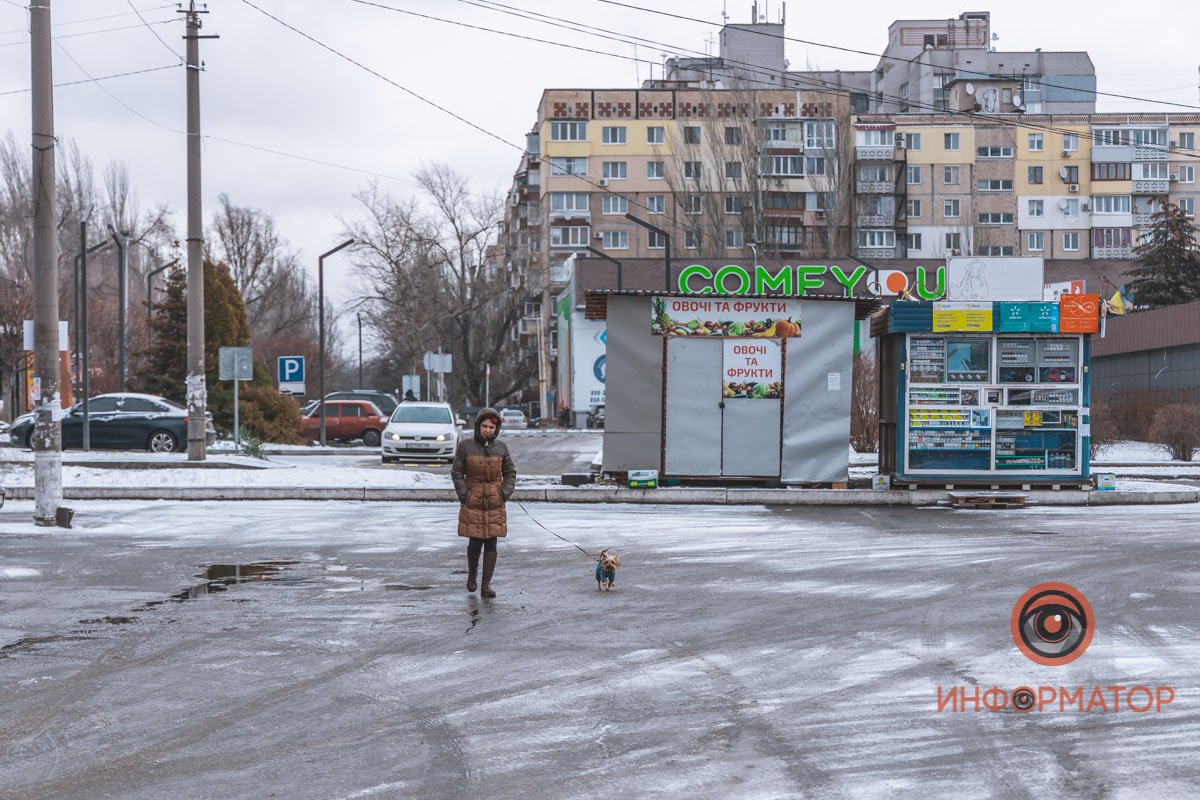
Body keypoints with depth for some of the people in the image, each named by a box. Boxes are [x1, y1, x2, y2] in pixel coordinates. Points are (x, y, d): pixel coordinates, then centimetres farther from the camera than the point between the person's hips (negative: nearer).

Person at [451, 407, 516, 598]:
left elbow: (510, 473, 10)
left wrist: (505, 494, -3)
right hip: (473, 503, -2)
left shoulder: (501, 448, 5)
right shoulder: (466, 446, -1)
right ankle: (472, 573, 27)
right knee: (475, 542, -2)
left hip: (495, 504, 2)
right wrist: (464, 494, -8)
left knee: (491, 544, -1)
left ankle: (486, 585, 3)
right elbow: (457, 472, 1)